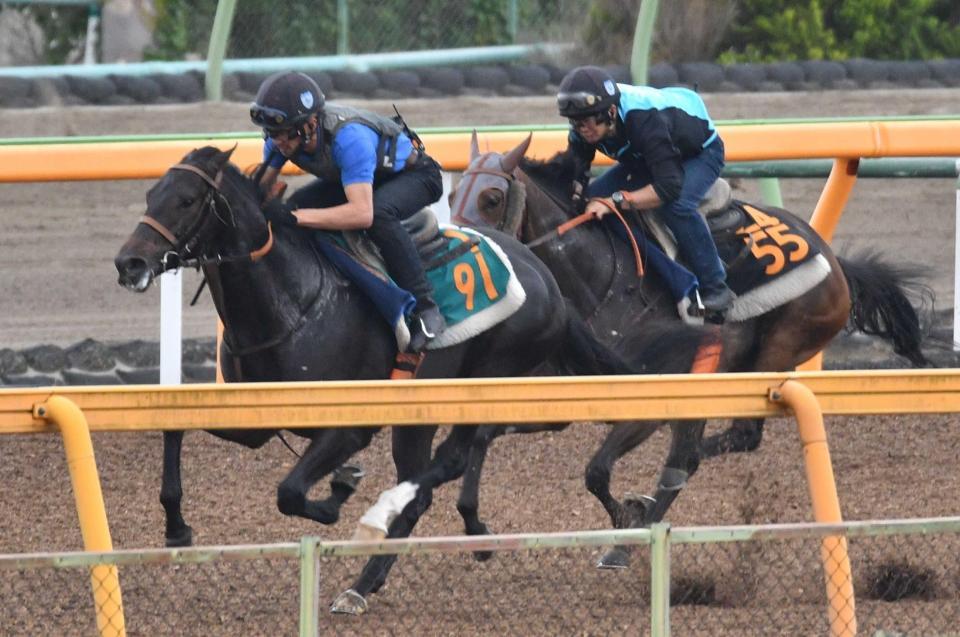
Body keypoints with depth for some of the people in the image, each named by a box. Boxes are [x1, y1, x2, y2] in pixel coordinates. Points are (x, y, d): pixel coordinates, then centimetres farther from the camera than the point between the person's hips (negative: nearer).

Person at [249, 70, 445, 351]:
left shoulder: (348, 137, -43)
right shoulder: (281, 136, -21)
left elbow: (362, 213, -50)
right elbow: (262, 187, -4)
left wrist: (295, 216, -54)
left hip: (414, 174, -8)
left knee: (378, 213, -39)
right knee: (292, 206, -9)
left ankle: (425, 309, -31)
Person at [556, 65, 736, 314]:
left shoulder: (645, 119, -43)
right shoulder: (584, 126, -22)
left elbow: (669, 186, -48)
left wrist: (616, 201, -53)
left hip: (701, 152, -7)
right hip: (643, 159, 7)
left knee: (677, 206, -36)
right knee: (591, 198, -10)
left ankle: (715, 288, -24)